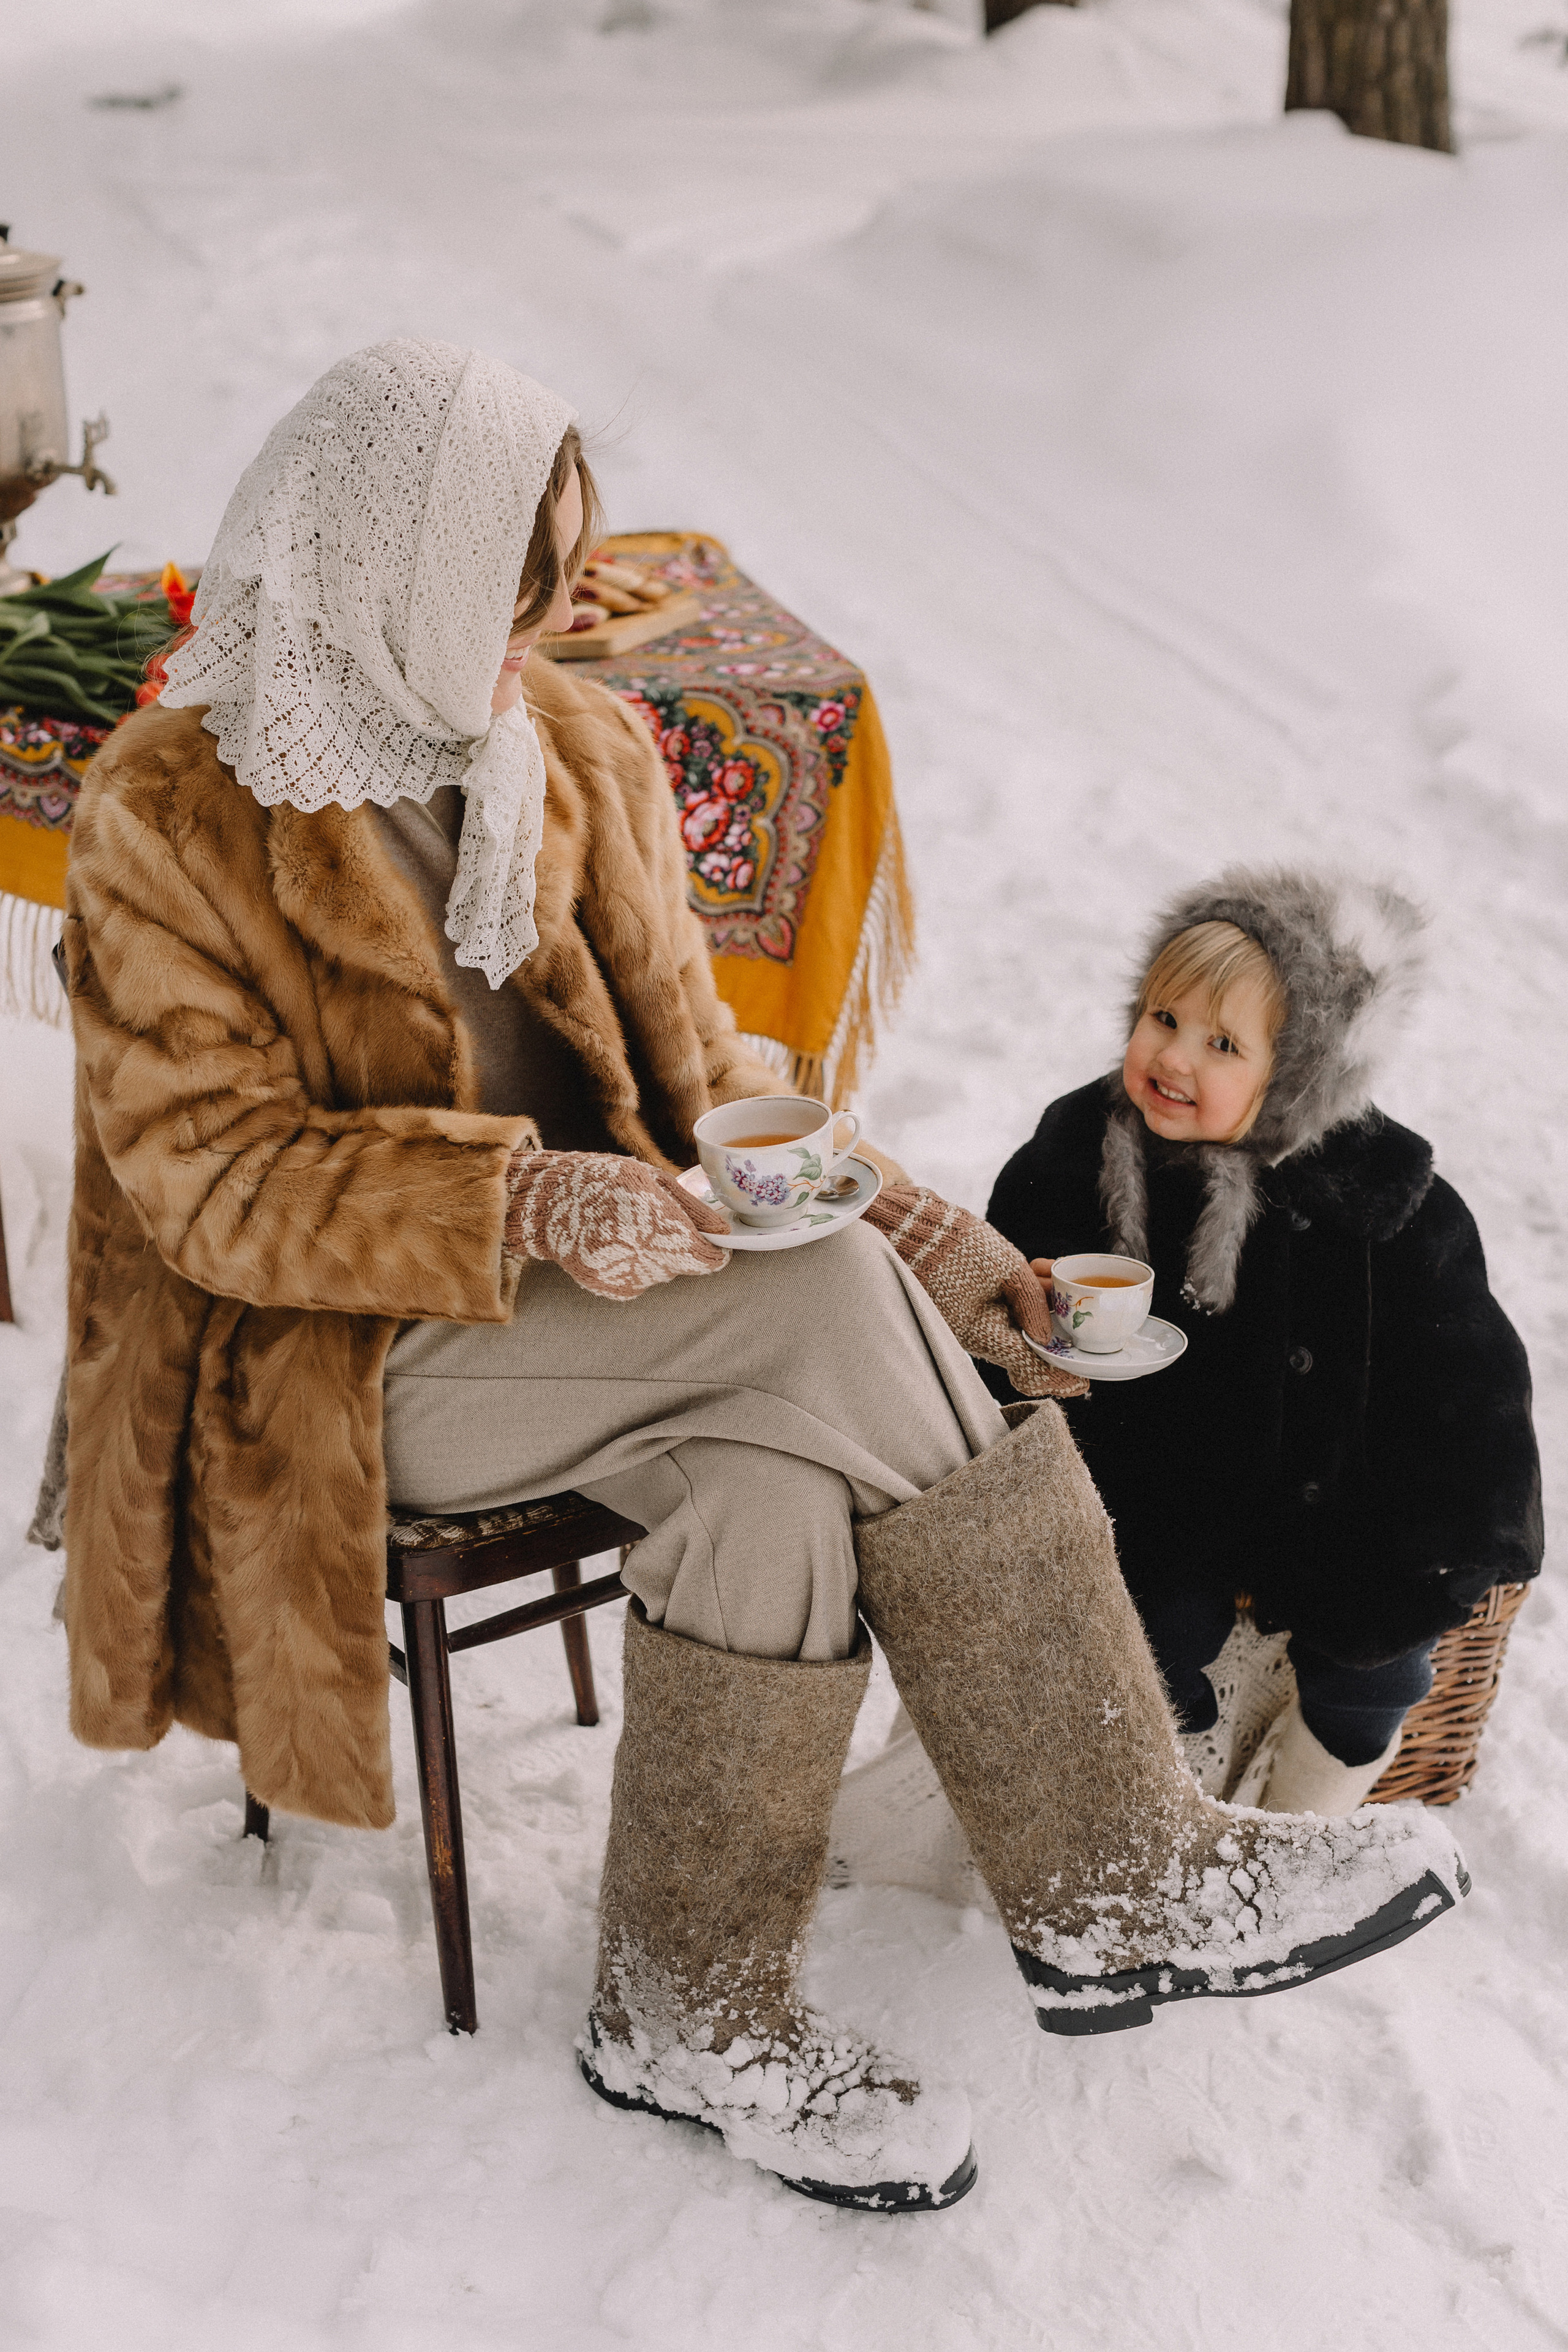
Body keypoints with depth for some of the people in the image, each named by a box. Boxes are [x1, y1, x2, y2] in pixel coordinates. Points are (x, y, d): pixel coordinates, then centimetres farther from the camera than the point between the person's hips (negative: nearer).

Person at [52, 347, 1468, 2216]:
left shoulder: (586, 755, 6)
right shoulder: (167, 819, -11)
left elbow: (696, 1073, 10)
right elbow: (205, 1172, -15)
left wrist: (908, 1232, -8)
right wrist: (522, 1205, -30)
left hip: (599, 1304, 6)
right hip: (334, 1360, -5)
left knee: (782, 1478, -28)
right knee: (820, 1309, -28)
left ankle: (692, 2011, -13)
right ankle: (1115, 1884, -19)